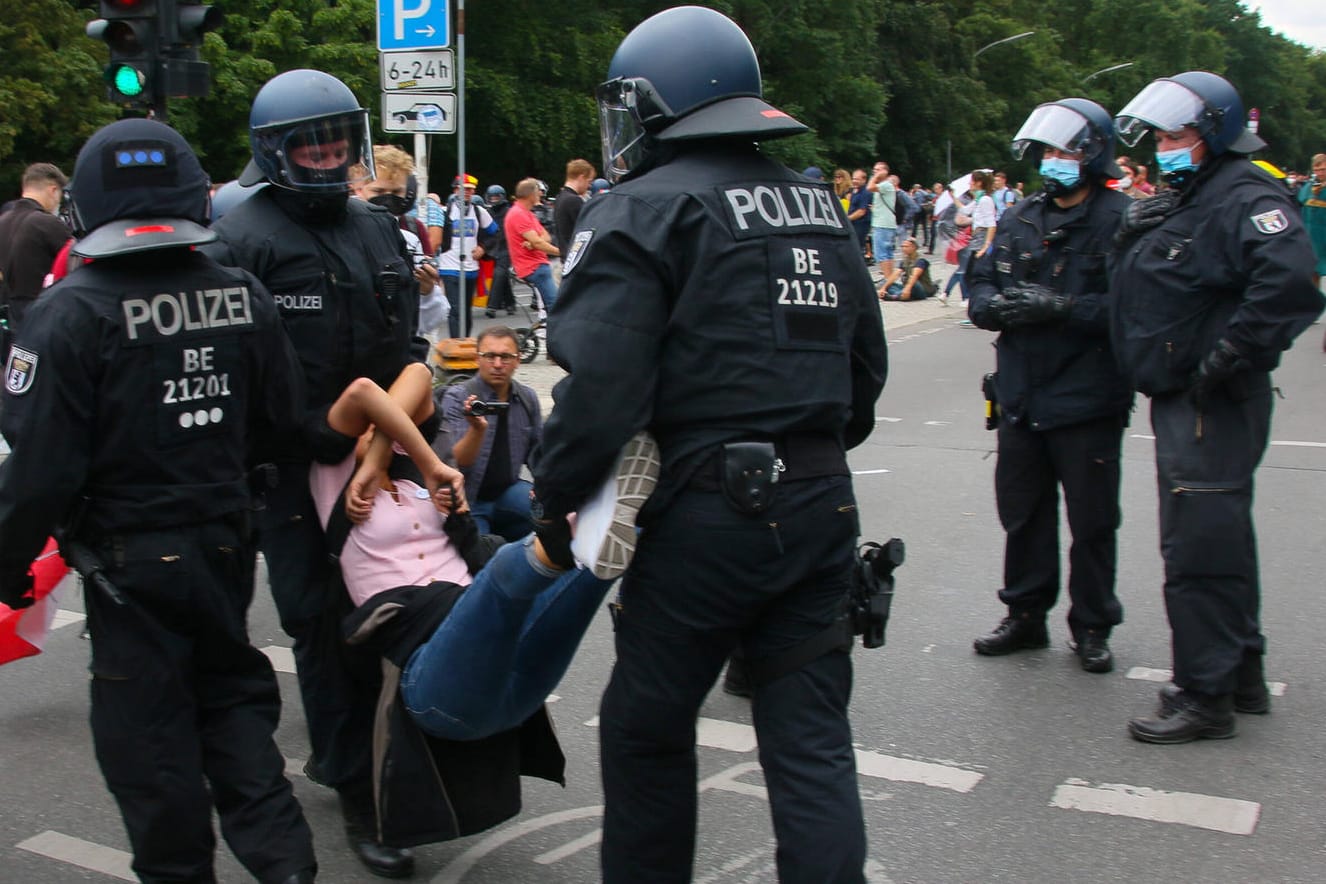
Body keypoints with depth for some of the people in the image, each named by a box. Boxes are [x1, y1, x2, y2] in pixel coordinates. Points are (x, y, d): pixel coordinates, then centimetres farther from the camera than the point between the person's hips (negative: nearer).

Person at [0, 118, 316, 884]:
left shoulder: (71, 313, -18)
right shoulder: (244, 296, -5)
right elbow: (281, 417, 7)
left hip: (130, 559, -4)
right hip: (226, 541, 5)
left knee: (148, 729, 10)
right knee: (232, 693, 20)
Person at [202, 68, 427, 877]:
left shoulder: (379, 229, 15)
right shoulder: (245, 239, -8)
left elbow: (408, 341, 20)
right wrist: (320, 435, -20)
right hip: (293, 468, -6)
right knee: (323, 621, -1)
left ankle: (338, 749, 33)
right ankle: (359, 793, 10)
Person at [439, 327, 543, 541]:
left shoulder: (528, 397, 4)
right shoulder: (456, 397, -11)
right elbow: (458, 461, -21)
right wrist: (477, 429, -39)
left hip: (507, 491, 5)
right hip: (467, 500, -4)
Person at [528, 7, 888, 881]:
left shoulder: (641, 210, -9)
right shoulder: (818, 204, 14)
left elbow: (601, 388, -18)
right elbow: (866, 361, 18)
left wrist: (552, 499, -5)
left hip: (708, 513, -6)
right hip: (823, 506, 7)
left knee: (647, 728, 12)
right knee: (811, 737, 11)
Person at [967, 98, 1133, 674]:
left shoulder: (1121, 221, -9)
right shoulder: (1020, 219, 11)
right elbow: (980, 283, 11)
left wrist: (1063, 307, -26)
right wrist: (997, 305, -11)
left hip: (1087, 402, -5)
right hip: (1022, 398, 6)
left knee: (1091, 522, 7)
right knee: (1022, 513, 15)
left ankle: (1092, 627, 22)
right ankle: (1025, 615, 30)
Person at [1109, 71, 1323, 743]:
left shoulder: (1244, 198, -15)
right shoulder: (1177, 202, 16)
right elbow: (1140, 300, 31)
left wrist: (1227, 360, -26)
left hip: (1215, 406, -10)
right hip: (1180, 402, 10)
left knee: (1199, 549, -7)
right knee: (1218, 540, 18)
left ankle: (1206, 696, 3)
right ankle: (1241, 671, 31)